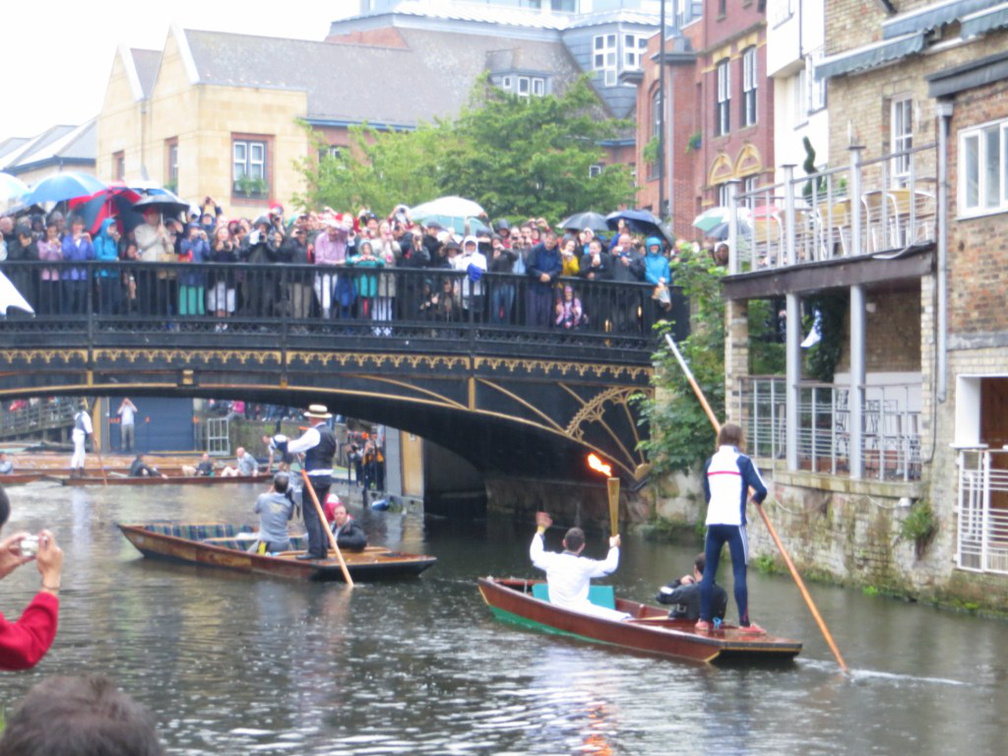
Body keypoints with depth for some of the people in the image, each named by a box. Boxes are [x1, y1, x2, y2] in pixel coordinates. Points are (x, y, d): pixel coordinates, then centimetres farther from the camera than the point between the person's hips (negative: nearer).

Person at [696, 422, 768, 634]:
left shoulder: (710, 462, 12)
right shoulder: (742, 461, -3)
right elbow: (761, 489, -9)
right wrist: (756, 499, 11)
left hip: (713, 521, 5)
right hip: (734, 522, -5)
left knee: (709, 570, 10)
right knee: (740, 571, -3)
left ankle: (704, 619, 10)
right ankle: (744, 623, -6)